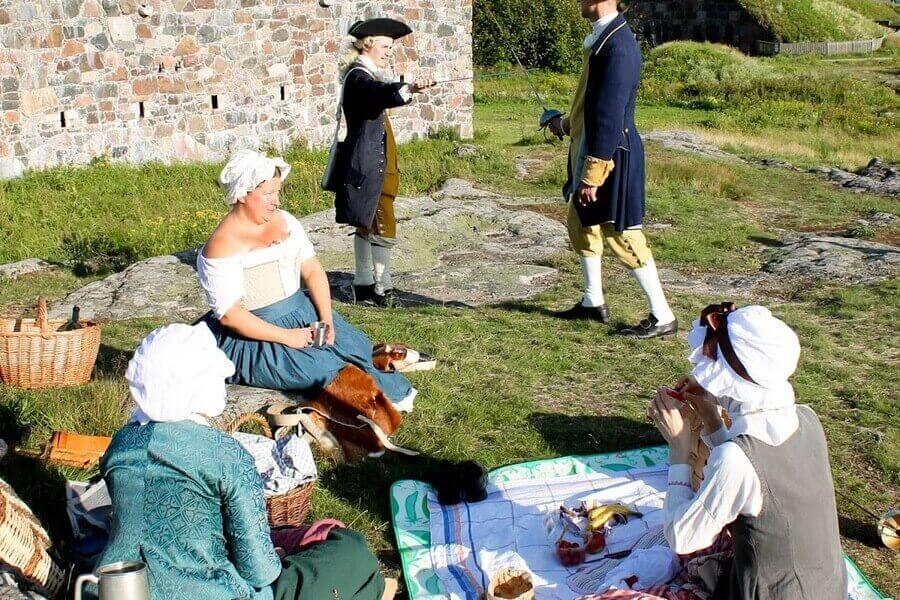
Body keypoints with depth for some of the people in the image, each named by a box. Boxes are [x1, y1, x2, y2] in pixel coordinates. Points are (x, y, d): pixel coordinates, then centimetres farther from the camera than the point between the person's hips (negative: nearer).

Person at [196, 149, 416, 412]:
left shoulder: (284, 221, 6)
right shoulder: (222, 247, -16)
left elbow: (312, 269, 7)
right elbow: (229, 314, -19)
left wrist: (326, 318, -9)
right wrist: (287, 337, -21)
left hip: (301, 313, 7)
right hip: (254, 334, -7)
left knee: (356, 344, -16)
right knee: (319, 366, -24)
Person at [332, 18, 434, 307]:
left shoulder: (367, 74, 15)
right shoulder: (359, 77, -17)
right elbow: (380, 93, -41)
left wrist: (407, 88, 51)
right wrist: (409, 88, -57)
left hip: (370, 163, 11)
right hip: (369, 165, -11)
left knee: (366, 224, 13)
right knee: (383, 227, -9)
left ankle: (363, 285, 19)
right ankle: (382, 289, -4)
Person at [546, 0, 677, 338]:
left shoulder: (616, 45, -22)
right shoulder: (603, 37, 9)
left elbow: (610, 115, -25)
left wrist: (592, 175, -24)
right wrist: (568, 125, 28)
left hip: (610, 155, -10)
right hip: (589, 148, 10)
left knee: (620, 235, -5)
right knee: (581, 223, 20)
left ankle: (662, 317, 3)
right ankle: (593, 302, 34)